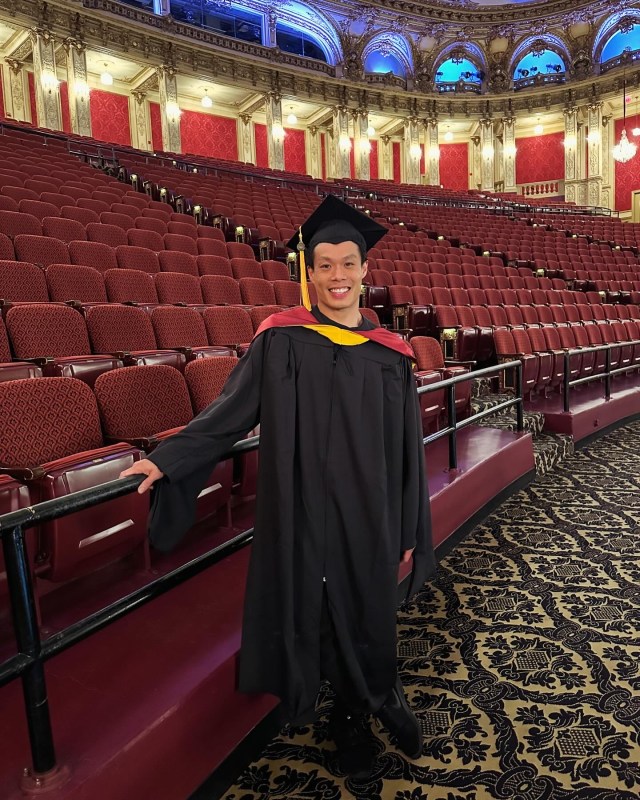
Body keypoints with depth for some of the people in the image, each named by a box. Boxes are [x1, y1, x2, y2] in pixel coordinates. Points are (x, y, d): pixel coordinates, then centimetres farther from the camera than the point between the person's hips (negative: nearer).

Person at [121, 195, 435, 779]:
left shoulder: (390, 353, 0)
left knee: (370, 614, 16)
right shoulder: (283, 340, -6)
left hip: (371, 513, 2)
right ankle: (356, 712, 41)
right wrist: (168, 459, -10)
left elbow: (408, 448, 3)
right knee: (321, 614, 12)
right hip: (307, 511, -2)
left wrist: (410, 528, 5)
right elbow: (232, 410, -3)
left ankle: (359, 710, 46)